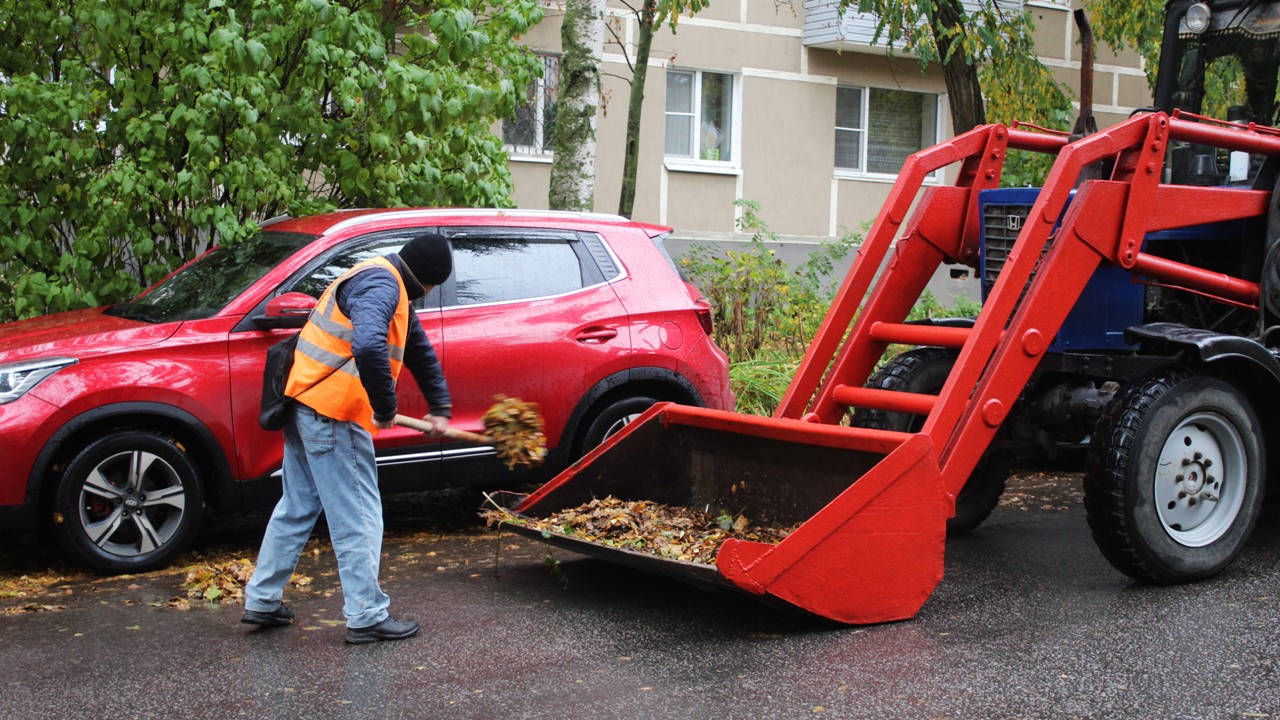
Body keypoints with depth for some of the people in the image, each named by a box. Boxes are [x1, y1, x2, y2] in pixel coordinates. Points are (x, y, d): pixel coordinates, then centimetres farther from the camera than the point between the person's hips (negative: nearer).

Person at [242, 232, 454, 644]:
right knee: (358, 518, -3)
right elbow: (369, 346, -36)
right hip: (332, 412, -11)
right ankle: (366, 617, 4)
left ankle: (262, 601, 26)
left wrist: (439, 408, 37)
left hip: (308, 406, 11)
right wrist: (385, 407, -24)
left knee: (298, 507, 18)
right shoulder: (382, 285, -17)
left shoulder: (394, 291, 18)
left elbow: (420, 351, 31)